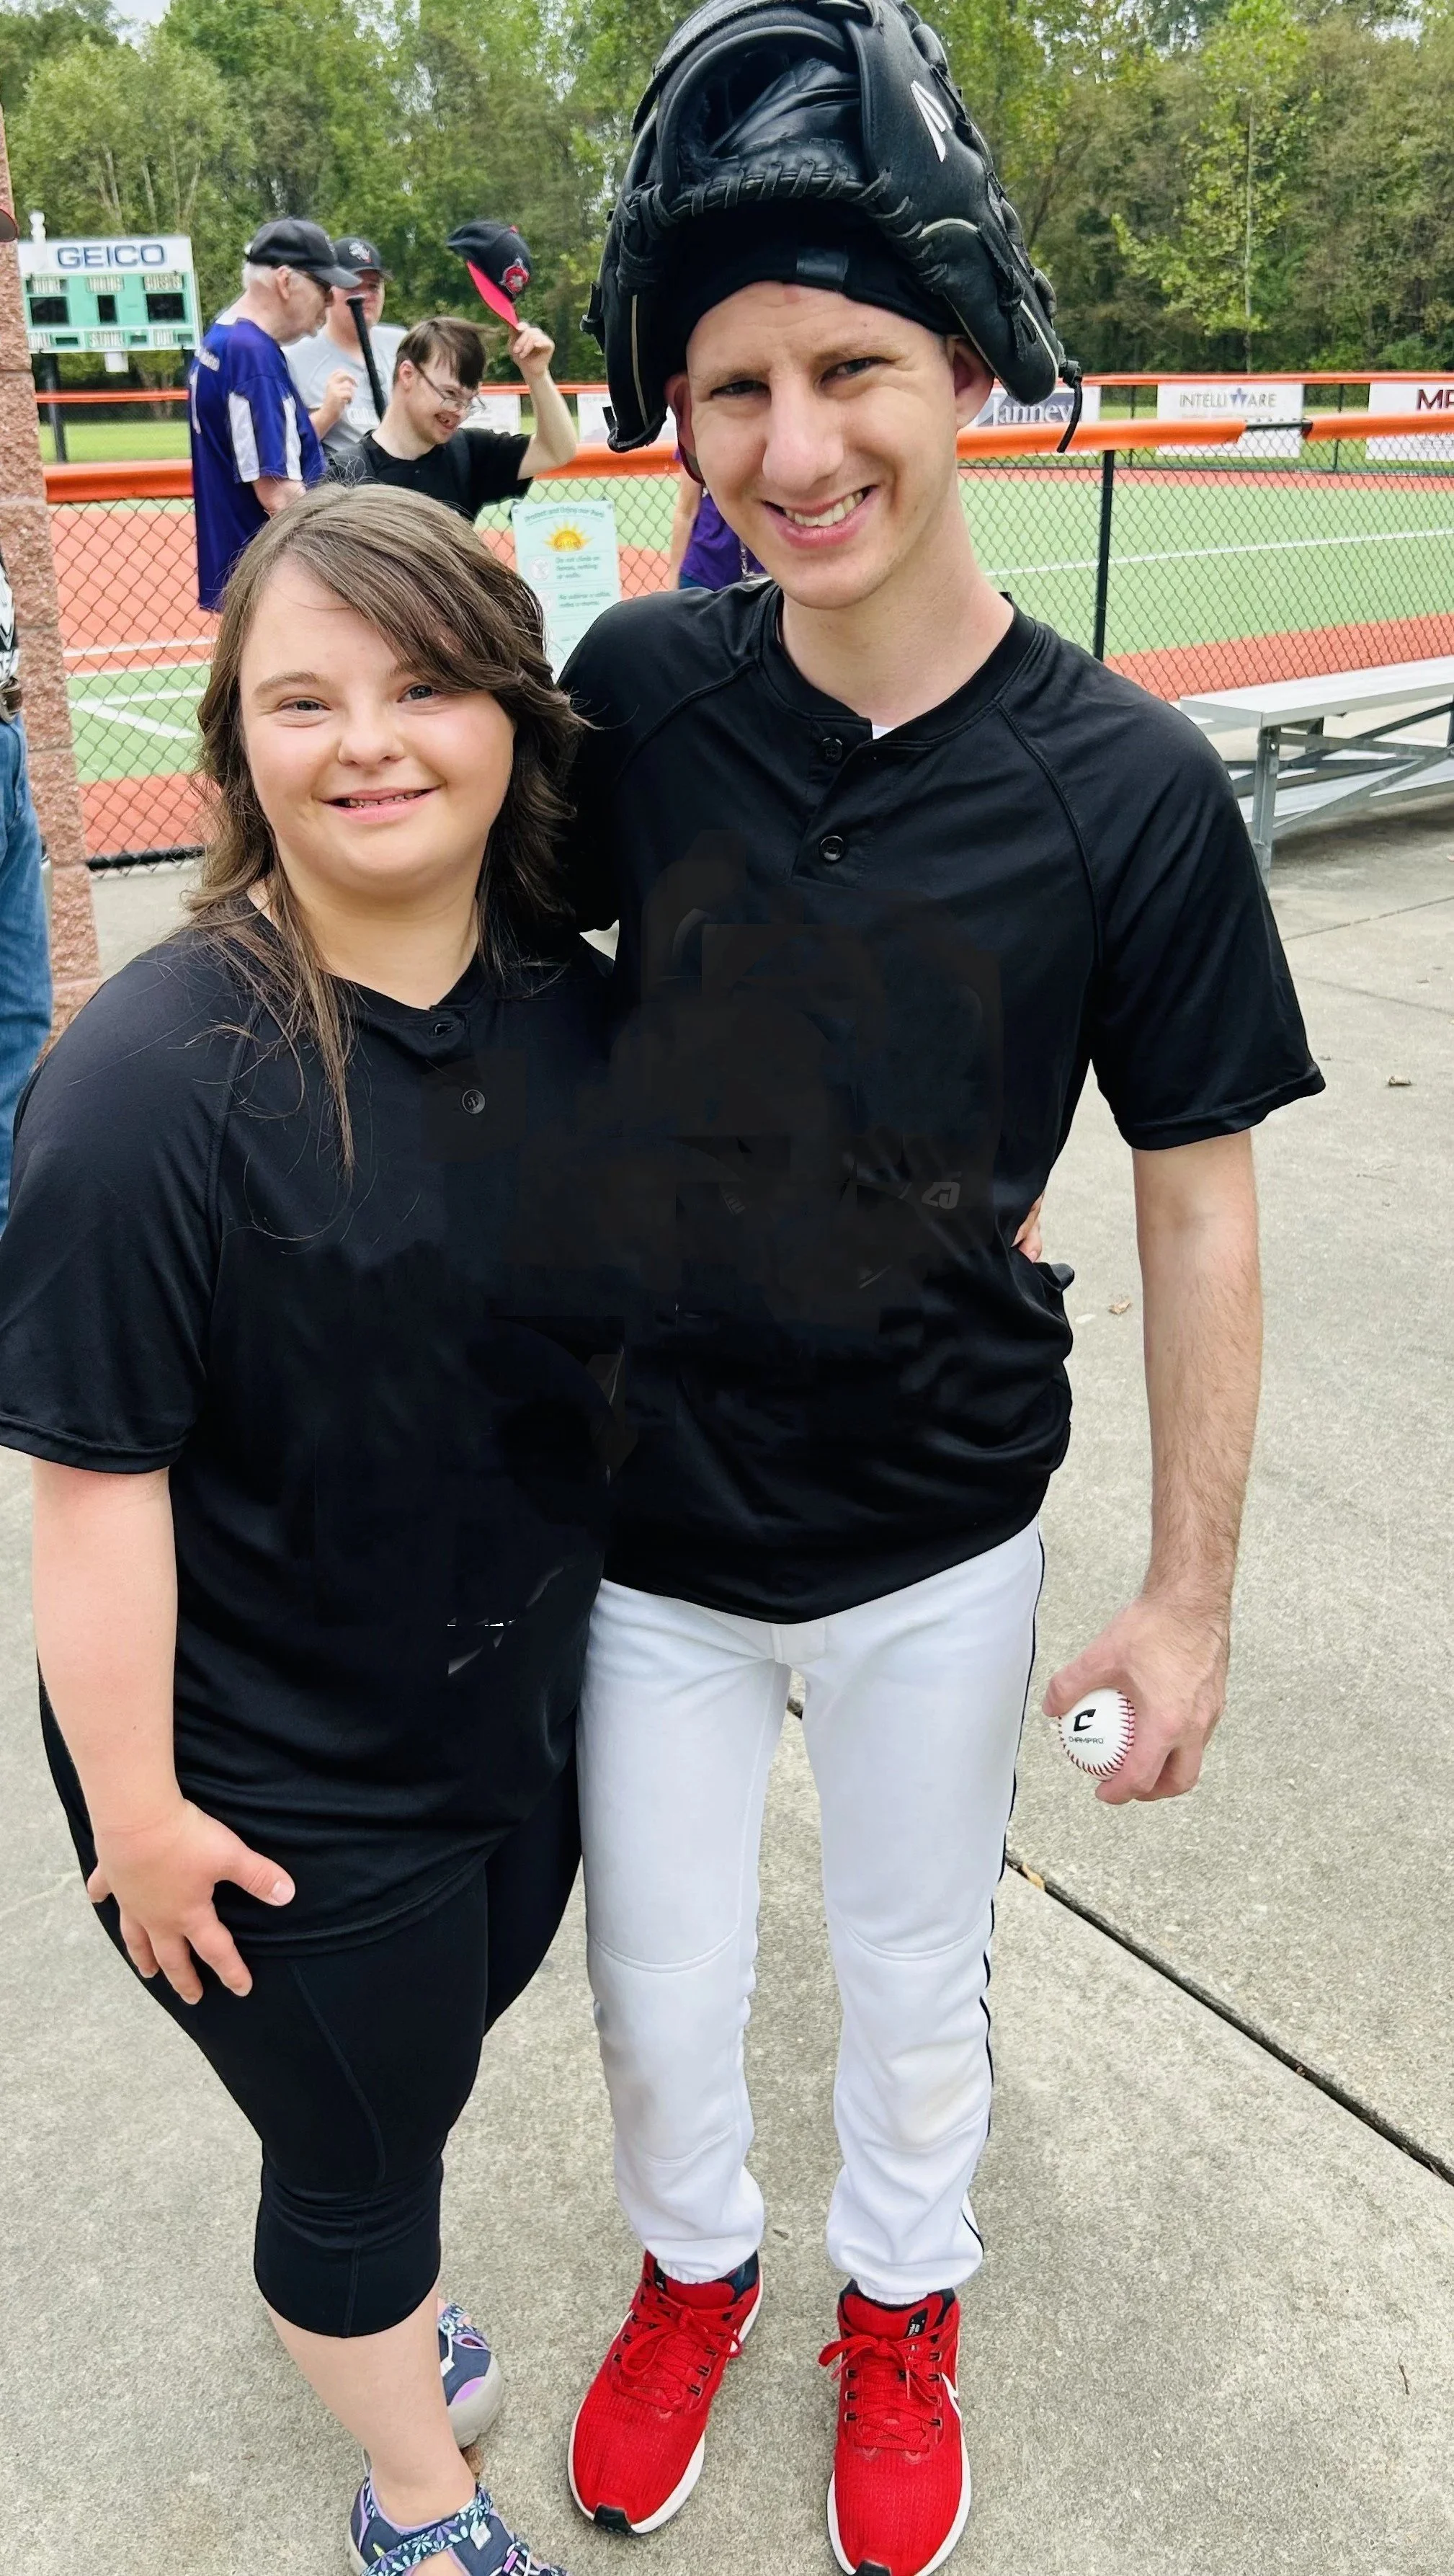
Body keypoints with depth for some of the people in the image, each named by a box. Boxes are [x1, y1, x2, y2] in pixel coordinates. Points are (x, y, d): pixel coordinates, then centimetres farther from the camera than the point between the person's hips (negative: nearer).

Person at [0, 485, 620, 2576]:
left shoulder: (580, 1011, -7)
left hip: (526, 1707, 6)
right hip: (284, 1786, -5)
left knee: (432, 2065, 30)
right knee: (355, 2145, 19)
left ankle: (375, 2305, 64)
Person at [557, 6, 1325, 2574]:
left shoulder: (1128, 788, -17)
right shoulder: (637, 690, -12)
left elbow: (1196, 1208, -8)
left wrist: (1190, 1591, -4)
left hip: (935, 1542, -1)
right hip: (639, 1514, 2)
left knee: (912, 1993, 22)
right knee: (658, 2000, 21)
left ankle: (902, 2301, 55)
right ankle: (692, 2266, 54)